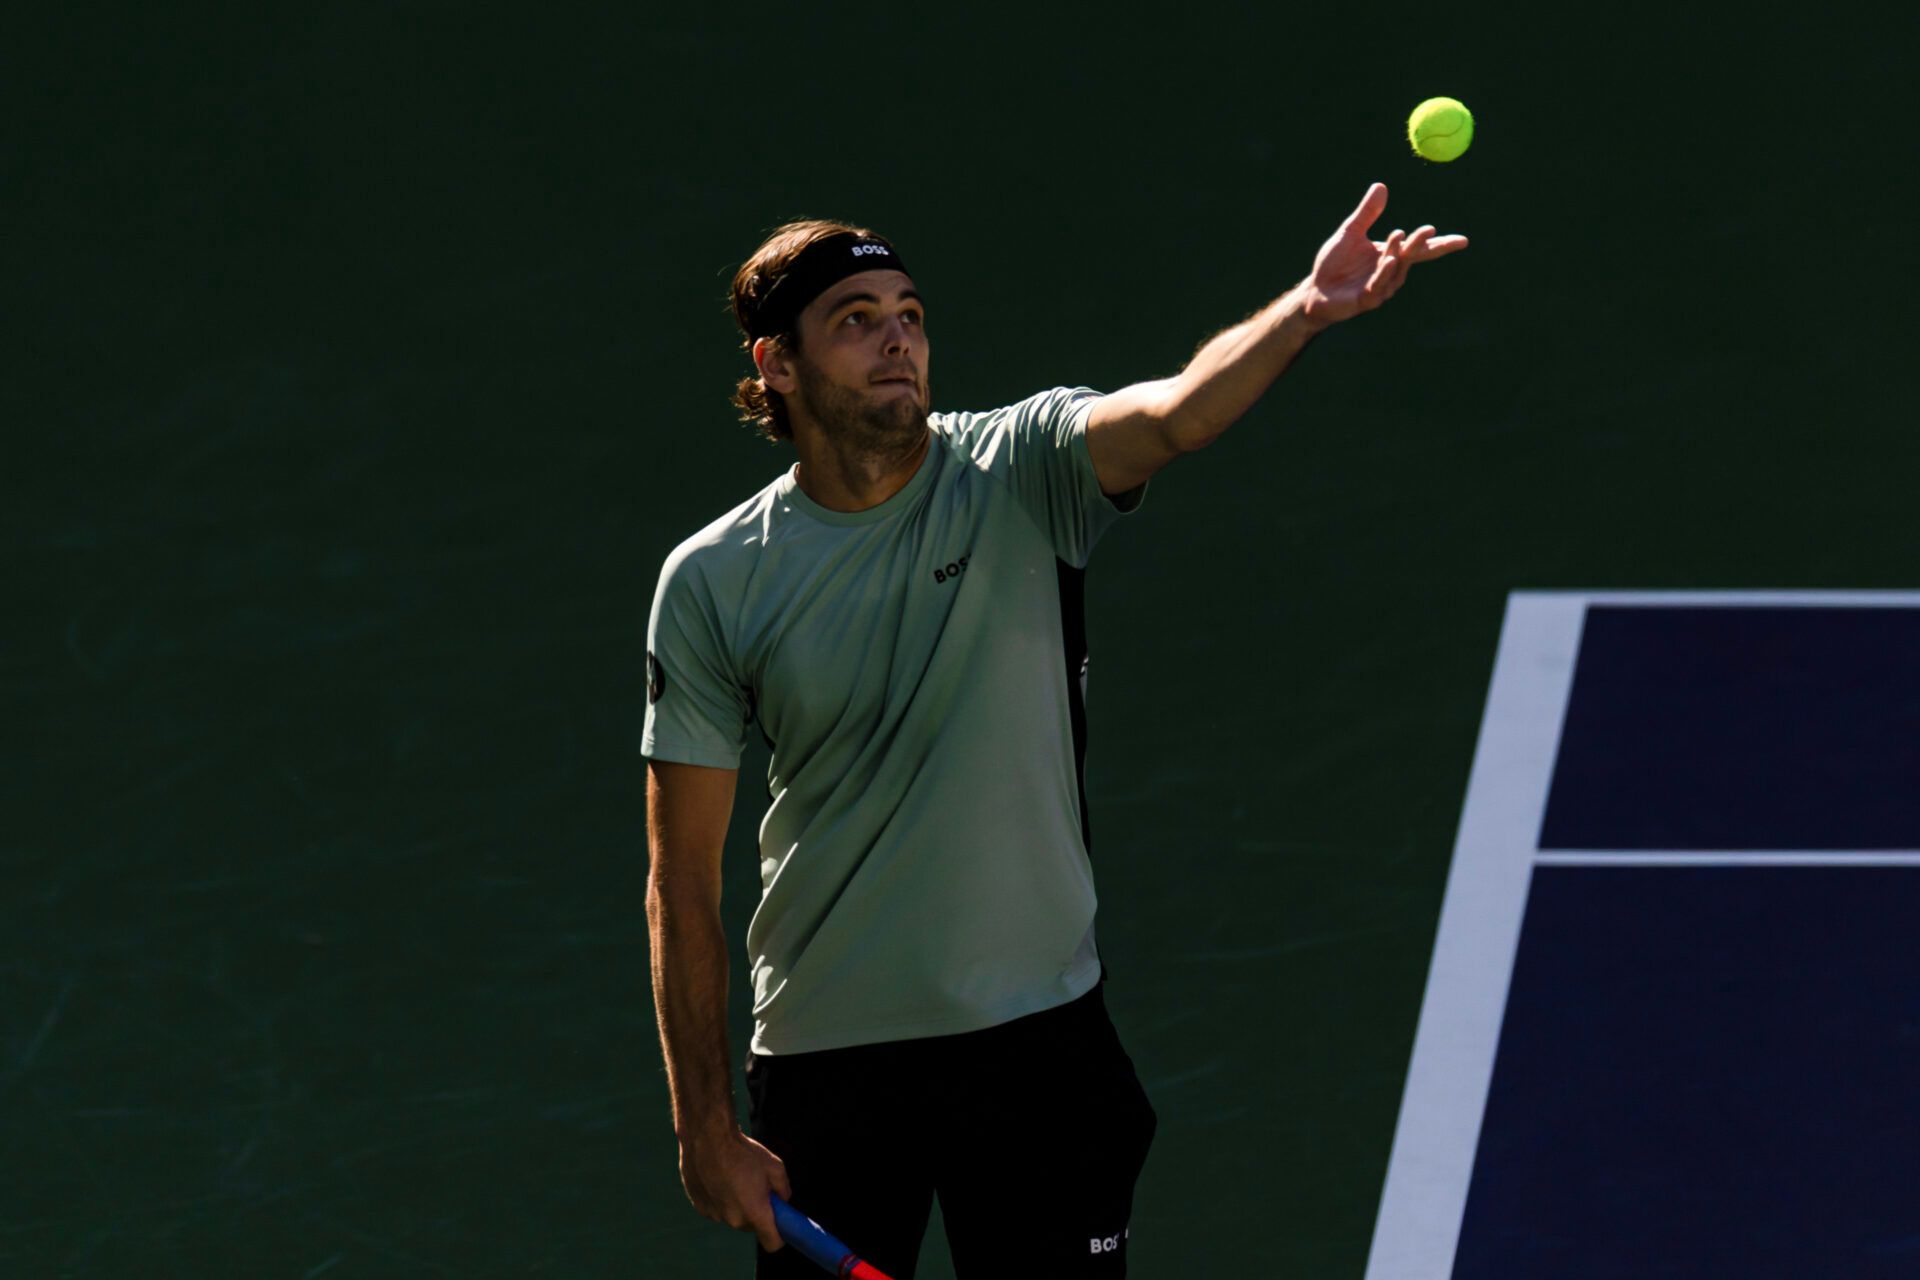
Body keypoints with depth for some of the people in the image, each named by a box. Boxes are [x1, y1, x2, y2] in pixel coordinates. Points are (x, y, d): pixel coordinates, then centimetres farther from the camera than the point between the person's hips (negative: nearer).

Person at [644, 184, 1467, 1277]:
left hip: (1040, 1036, 0)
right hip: (825, 1063, 0)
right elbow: (683, 881, -1)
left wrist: (1307, 312, -47)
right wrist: (705, 1130, -5)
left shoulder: (1019, 471, -4)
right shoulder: (712, 584, -4)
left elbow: (1174, 416, -27)